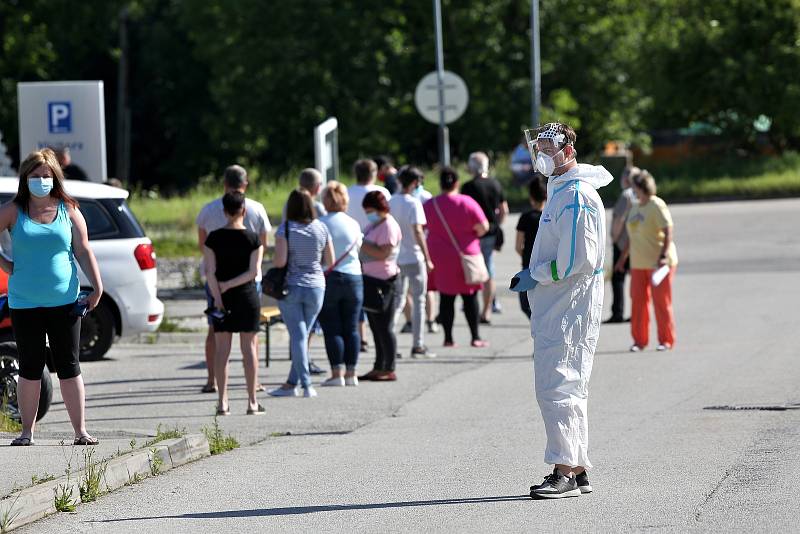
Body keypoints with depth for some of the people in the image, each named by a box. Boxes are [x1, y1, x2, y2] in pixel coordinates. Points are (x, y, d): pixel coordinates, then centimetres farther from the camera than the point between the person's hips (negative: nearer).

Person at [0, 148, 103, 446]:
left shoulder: (68, 210, 4)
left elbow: (83, 251, 3)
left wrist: (97, 287, -4)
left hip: (64, 302, 0)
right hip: (25, 303, 0)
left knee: (69, 367, 2)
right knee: (30, 368, 6)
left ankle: (81, 432, 3)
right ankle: (27, 432, 13)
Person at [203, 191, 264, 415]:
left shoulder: (214, 238, -2)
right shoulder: (253, 239, -4)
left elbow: (210, 272, -7)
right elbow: (254, 271, -11)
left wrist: (218, 296, -7)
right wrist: (228, 285, -10)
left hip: (222, 298, 1)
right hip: (247, 296, -1)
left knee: (222, 349, 4)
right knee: (249, 347, 4)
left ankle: (223, 402, 1)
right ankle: (252, 402, 4)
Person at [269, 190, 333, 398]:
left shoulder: (285, 229, -11)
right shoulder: (321, 229, -1)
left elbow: (280, 261, -17)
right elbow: (330, 261, 4)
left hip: (290, 287, -3)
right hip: (316, 287, 3)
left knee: (298, 336, -1)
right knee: (302, 335, 12)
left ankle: (306, 384, -8)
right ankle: (292, 383, 17)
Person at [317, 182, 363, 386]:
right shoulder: (353, 224, 2)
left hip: (327, 278, -3)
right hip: (353, 277, 3)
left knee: (332, 329, 0)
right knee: (351, 329, 8)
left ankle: (337, 373, -4)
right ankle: (351, 373, 8)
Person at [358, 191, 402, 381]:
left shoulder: (388, 226, -13)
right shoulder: (374, 225, 17)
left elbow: (383, 253, -23)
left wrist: (361, 244, -19)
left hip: (383, 281, -10)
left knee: (384, 328, -7)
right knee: (376, 328, 13)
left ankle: (389, 370, -5)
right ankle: (379, 368, 18)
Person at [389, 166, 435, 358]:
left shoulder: (391, 202, 6)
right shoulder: (413, 203, -12)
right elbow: (417, 231, -17)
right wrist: (427, 258, -15)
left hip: (395, 258, 6)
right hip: (413, 258, -6)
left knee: (398, 301, 14)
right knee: (418, 301, 2)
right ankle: (418, 345, 2)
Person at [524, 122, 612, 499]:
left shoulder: (577, 196, -16)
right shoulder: (560, 190, 18)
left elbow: (579, 258, -24)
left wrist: (535, 274, -14)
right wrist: (535, 276, 14)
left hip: (569, 308, -11)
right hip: (555, 307, 11)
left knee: (556, 387, -12)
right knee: (568, 390, 14)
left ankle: (566, 471, -11)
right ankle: (576, 471, 19)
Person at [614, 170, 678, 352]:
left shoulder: (657, 206, -11)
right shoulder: (635, 207, 13)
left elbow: (668, 231, -17)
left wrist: (664, 256, -27)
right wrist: (623, 258, 21)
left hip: (658, 262, -7)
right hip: (639, 262, 7)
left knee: (661, 301, -2)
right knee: (638, 300, 2)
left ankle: (666, 340, 7)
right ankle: (639, 340, 8)